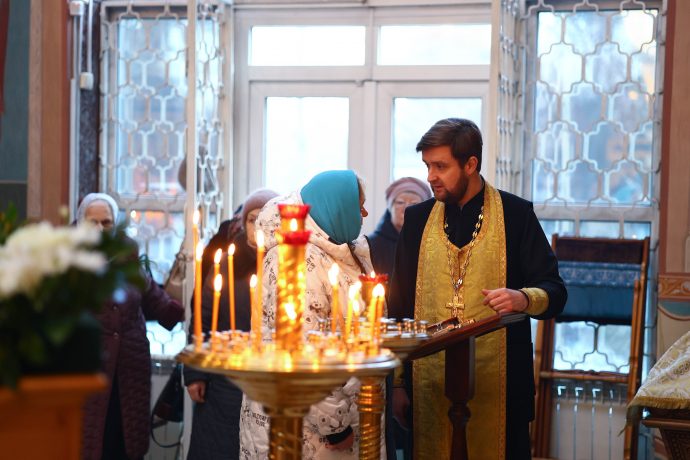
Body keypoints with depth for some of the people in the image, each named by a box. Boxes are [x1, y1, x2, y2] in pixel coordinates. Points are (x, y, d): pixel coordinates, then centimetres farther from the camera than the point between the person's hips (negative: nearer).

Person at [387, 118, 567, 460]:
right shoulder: (417, 219, 8)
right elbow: (400, 303, 11)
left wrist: (523, 299, -22)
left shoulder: (515, 214, 0)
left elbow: (555, 292, 1)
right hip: (429, 381, 2)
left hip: (499, 383, -2)